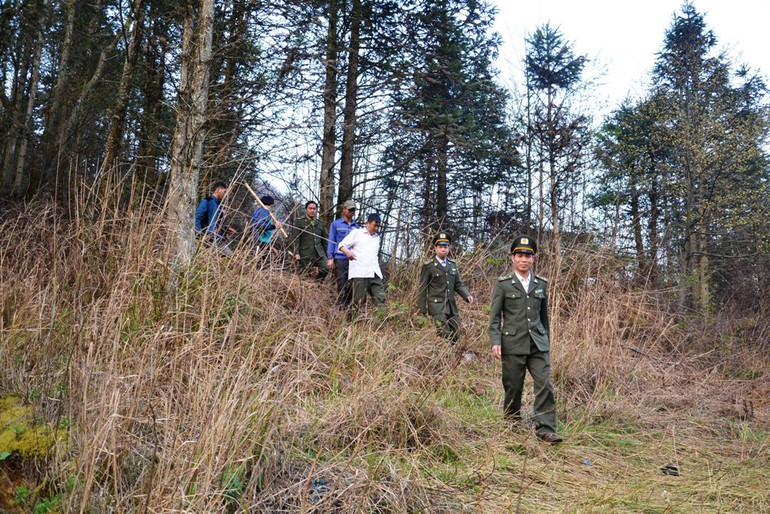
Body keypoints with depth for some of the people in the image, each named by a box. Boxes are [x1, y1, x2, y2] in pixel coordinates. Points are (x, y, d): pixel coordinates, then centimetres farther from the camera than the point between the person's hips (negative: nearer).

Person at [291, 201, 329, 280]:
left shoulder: (320, 223, 20)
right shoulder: (299, 222, 5)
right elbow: (295, 239, -3)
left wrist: (325, 253, 20)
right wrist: (296, 253, -14)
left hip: (319, 254, 3)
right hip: (305, 255, -3)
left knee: (326, 268, -19)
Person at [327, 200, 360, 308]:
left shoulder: (356, 226, 14)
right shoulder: (336, 224, 6)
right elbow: (331, 241, 4)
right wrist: (330, 258, -5)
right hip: (340, 259, -3)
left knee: (351, 285, 2)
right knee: (342, 285, -3)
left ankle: (349, 306, 9)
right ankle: (341, 306, 1)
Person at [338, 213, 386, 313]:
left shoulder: (377, 237, 25)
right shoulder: (356, 233, 8)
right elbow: (342, 245, 2)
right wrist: (347, 252, -19)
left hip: (375, 274, 5)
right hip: (359, 273, -5)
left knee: (380, 299, -5)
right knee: (358, 301, -6)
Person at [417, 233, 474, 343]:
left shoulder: (452, 264, 13)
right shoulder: (428, 266, -3)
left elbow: (458, 284, 15)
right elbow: (422, 290, -1)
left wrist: (467, 295, -5)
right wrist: (421, 311, -3)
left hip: (452, 307, 6)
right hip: (437, 306, -6)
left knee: (455, 337, 6)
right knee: (445, 337, -14)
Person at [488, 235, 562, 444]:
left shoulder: (541, 284, 11)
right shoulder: (503, 284, 1)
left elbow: (544, 316, 17)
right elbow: (494, 315, -2)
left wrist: (547, 342, 19)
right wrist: (495, 342, -12)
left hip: (538, 344, 3)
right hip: (513, 344, -2)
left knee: (545, 385, -6)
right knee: (513, 388, 5)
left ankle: (546, 429, -1)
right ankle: (512, 425, 24)